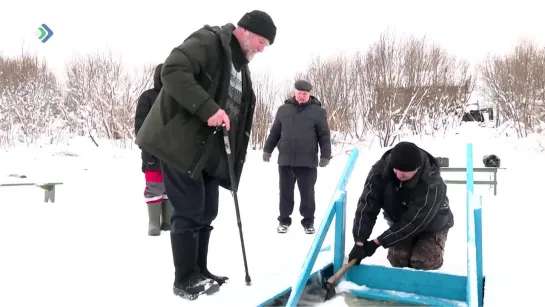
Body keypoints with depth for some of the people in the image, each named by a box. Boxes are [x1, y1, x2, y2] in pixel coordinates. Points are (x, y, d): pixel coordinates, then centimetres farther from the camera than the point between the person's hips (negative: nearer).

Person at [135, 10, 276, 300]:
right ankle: (186, 279, 10)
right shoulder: (208, 40, -9)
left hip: (209, 150, 9)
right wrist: (209, 108, -30)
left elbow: (238, 113, 21)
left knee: (206, 212, 12)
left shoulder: (241, 67, 19)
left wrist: (233, 157, 14)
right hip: (180, 143, -9)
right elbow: (173, 70, -24)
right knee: (190, 213, -4)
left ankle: (200, 272, 25)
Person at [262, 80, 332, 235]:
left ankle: (308, 221, 20)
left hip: (307, 161, -2)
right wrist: (267, 149, 14)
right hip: (285, 160, 2)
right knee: (285, 192, 10)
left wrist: (325, 155, -5)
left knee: (307, 193, 5)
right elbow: (275, 132, 15)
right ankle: (284, 220, 23)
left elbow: (324, 135, 1)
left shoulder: (317, 111, 0)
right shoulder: (283, 109, 8)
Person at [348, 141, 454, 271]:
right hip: (399, 223, 3)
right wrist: (359, 242, -39)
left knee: (423, 262, -19)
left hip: (431, 227, -3)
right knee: (397, 259, -12)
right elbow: (367, 205, -30)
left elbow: (413, 223, -35)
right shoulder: (381, 169, -30)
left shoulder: (432, 186, -40)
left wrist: (377, 242, -34)